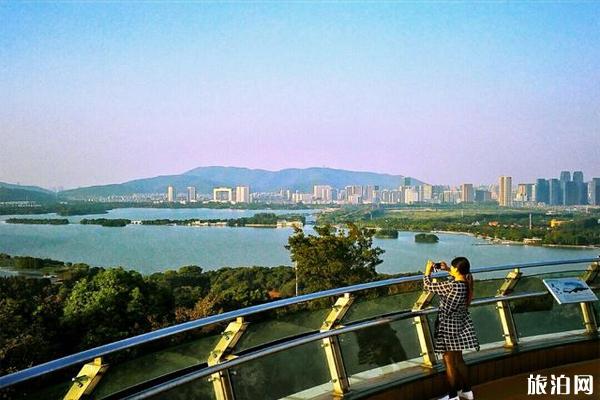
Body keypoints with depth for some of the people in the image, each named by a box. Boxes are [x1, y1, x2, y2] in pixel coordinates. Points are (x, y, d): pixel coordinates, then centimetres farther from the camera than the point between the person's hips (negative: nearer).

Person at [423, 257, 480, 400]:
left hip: (448, 326, -8)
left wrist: (428, 271, -1)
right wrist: (447, 269, 14)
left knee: (449, 361, 6)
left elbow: (428, 286, -17)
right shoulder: (467, 283, -5)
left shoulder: (451, 286, -28)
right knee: (458, 359, 21)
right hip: (461, 324, 8)